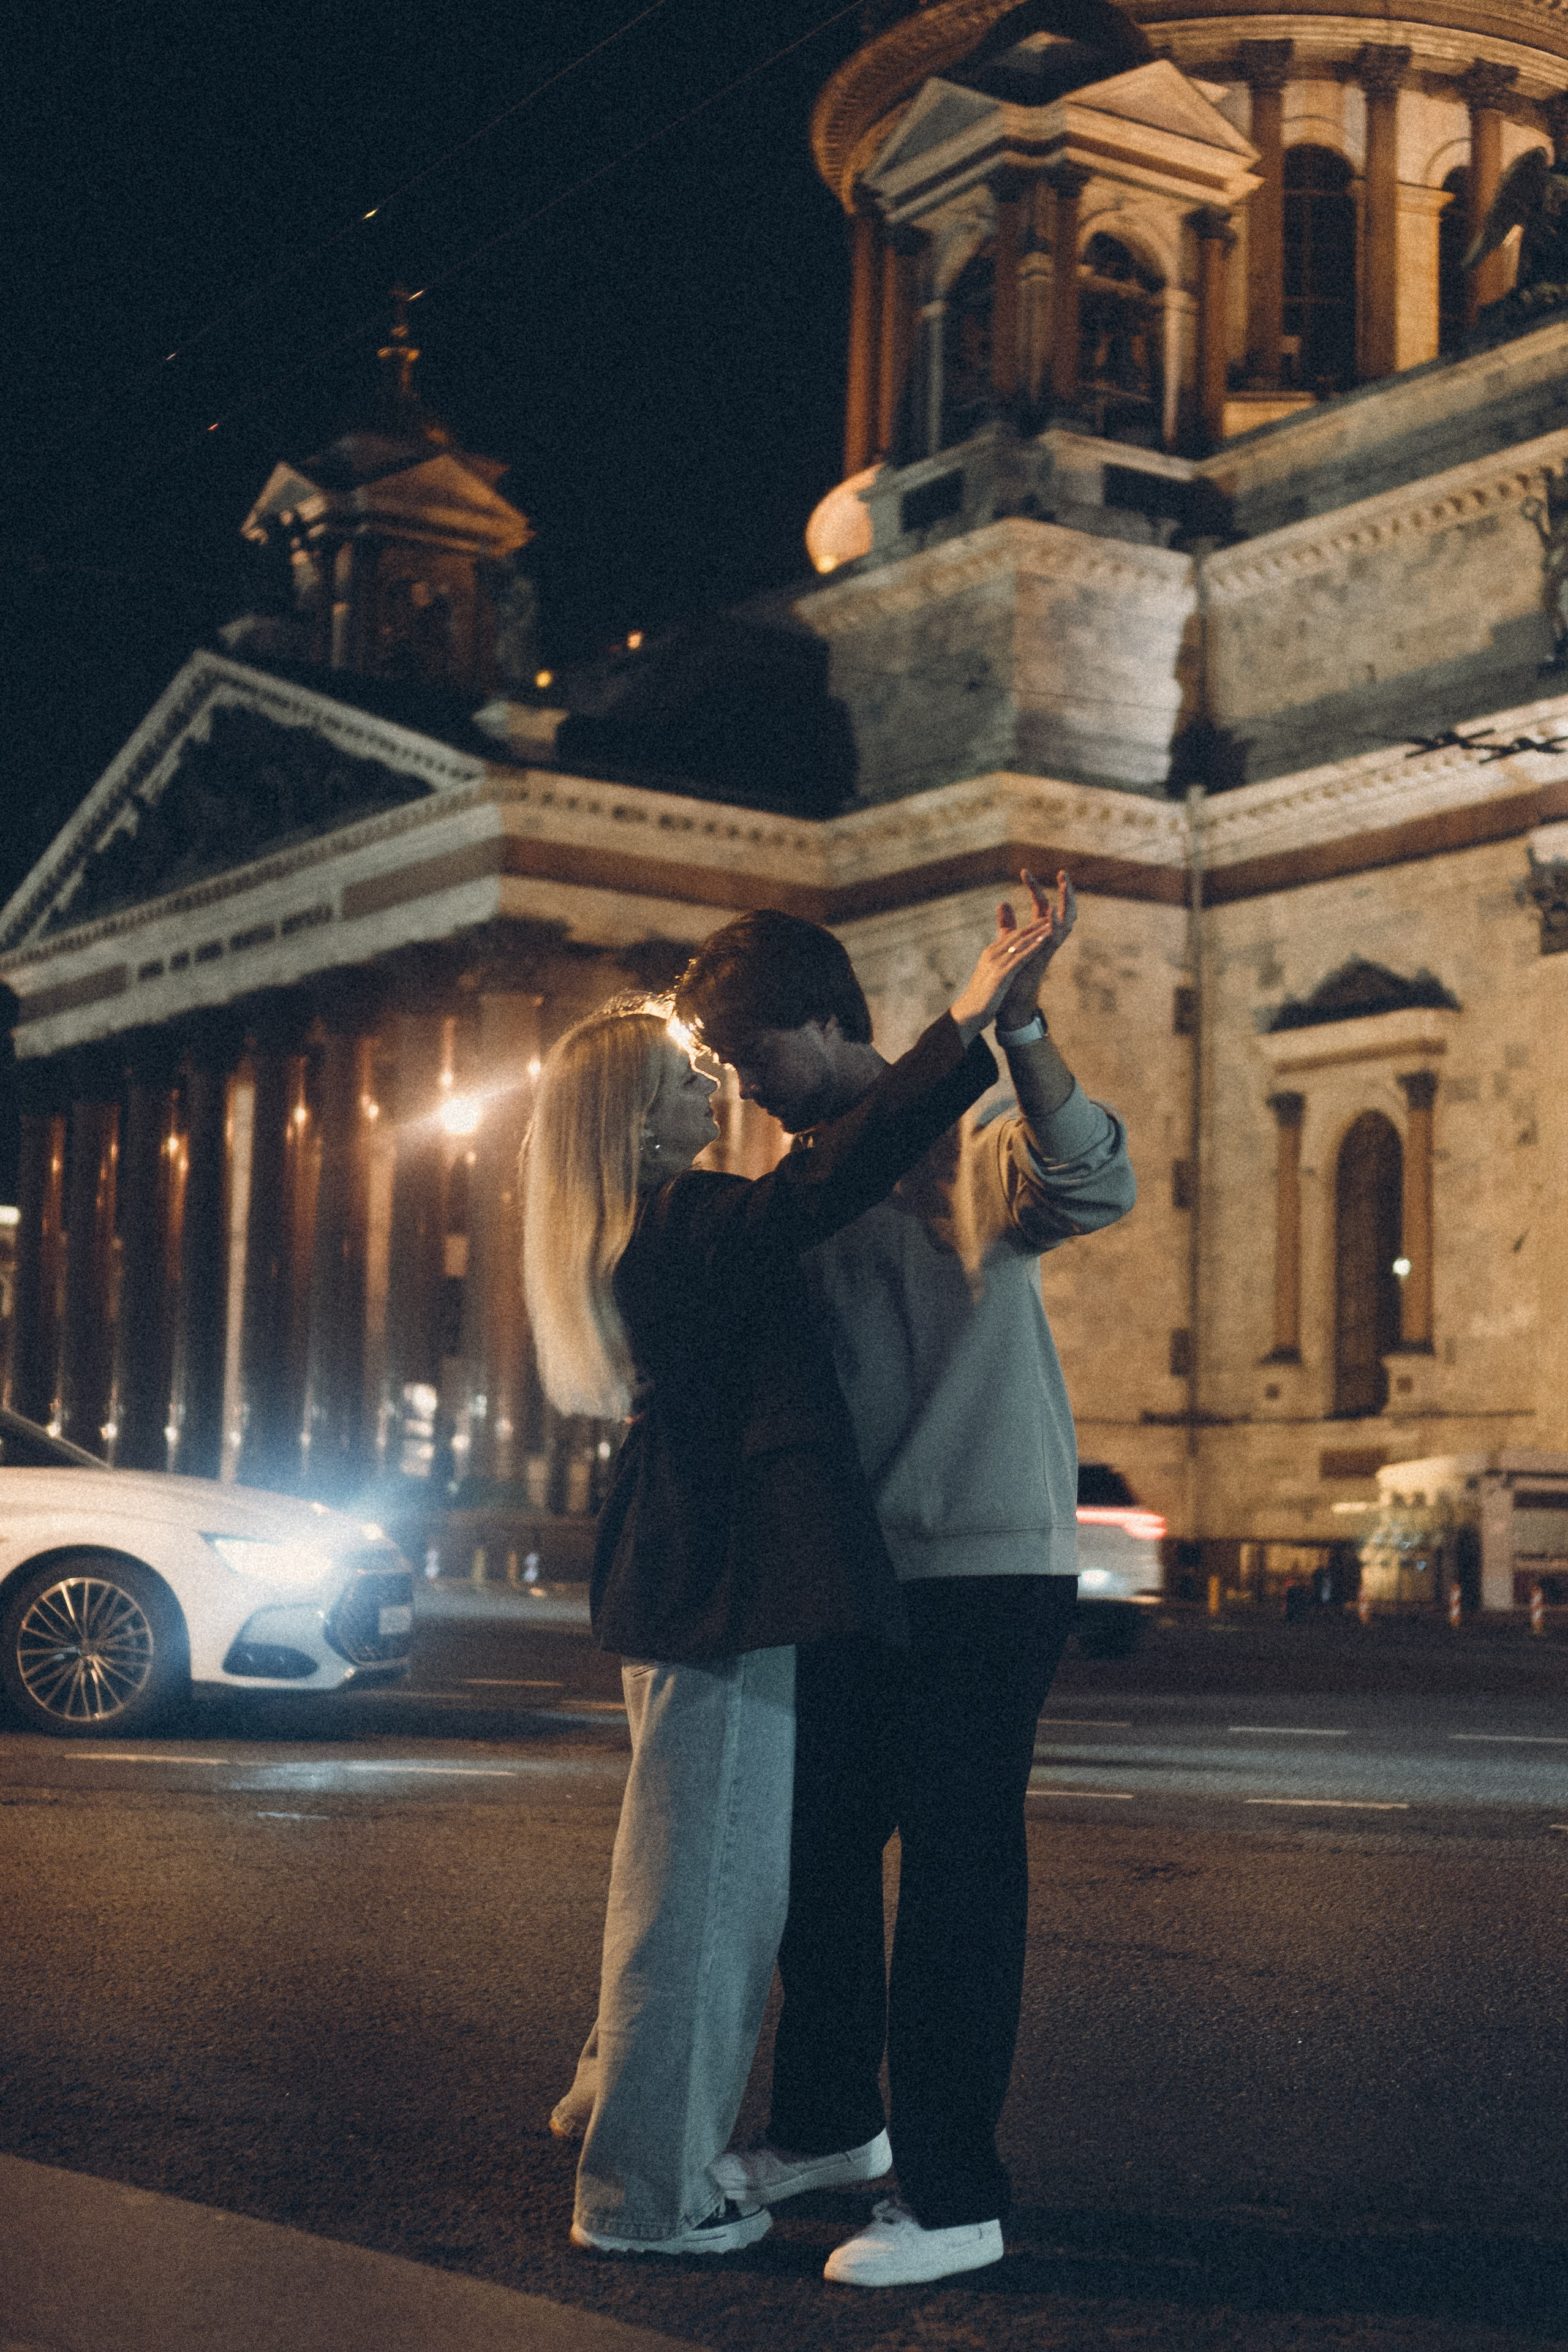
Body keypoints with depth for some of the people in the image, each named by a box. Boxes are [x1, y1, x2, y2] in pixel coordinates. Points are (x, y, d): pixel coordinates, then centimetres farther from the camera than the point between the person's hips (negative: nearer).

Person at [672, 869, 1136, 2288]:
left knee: (956, 1879, -3)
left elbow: (1094, 1189, -34)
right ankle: (833, 2126, 35)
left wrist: (1015, 1021, -46)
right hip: (862, 1580, 8)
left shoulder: (963, 1142, -11)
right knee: (815, 1851, 16)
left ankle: (955, 2197, 7)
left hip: (988, 1570, -8)